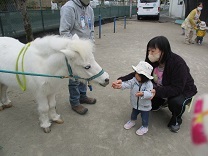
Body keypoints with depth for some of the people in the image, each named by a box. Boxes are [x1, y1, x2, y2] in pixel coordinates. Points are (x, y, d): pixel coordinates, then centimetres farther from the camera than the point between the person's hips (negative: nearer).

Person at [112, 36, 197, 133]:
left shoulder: (178, 64, -33)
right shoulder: (152, 60, -17)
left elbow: (177, 89, -34)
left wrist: (157, 91, -48)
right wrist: (122, 80, -31)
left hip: (182, 91, -5)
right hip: (160, 90, 5)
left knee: (176, 103, -34)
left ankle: (176, 119, -1)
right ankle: (163, 101, 24)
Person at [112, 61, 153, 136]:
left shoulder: (148, 84, -28)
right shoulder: (134, 80, -16)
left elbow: (149, 93, -39)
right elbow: (128, 84, -28)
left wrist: (142, 94, -59)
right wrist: (120, 85, -46)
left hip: (145, 106, -4)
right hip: (135, 104, 5)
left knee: (144, 118, 18)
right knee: (133, 114, 29)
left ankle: (144, 127, 45)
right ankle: (132, 121, 59)